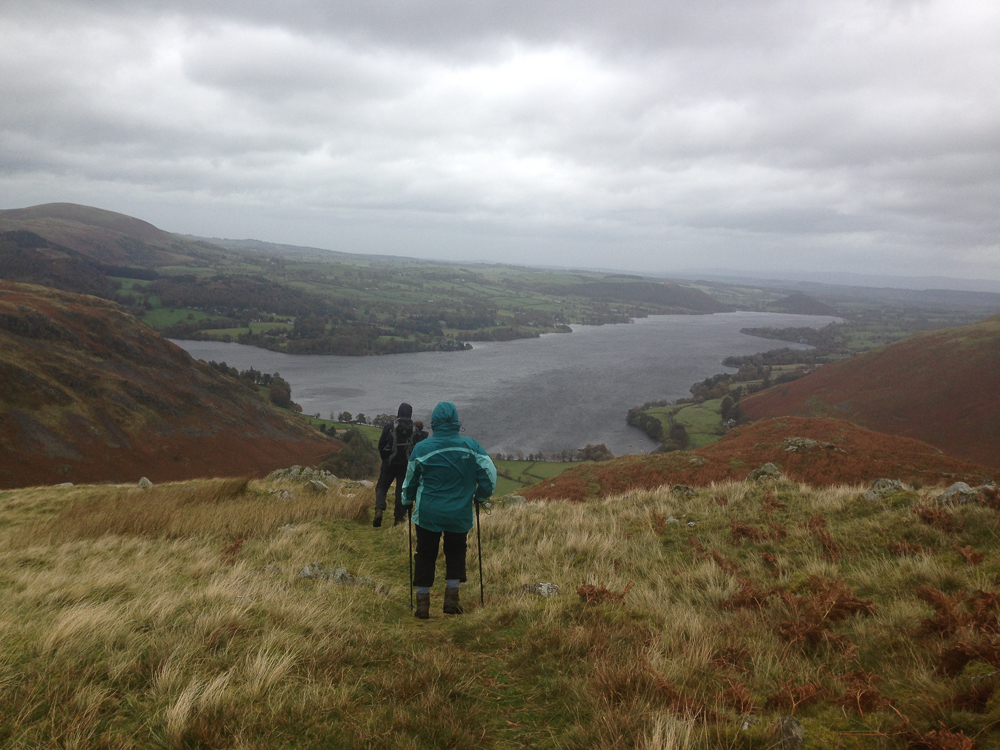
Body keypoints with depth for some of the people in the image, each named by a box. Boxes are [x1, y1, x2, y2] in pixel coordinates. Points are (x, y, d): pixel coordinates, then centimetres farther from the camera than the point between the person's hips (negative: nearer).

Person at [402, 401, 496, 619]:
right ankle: (452, 597, 14)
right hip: (460, 514, 1)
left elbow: (410, 480, 3)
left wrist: (407, 501, 22)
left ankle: (423, 602, 17)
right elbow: (490, 473, -5)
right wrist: (480, 496, 13)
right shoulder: (470, 446, -7)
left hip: (428, 513, 0)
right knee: (455, 553, 20)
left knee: (425, 555, 14)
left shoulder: (422, 448, -8)